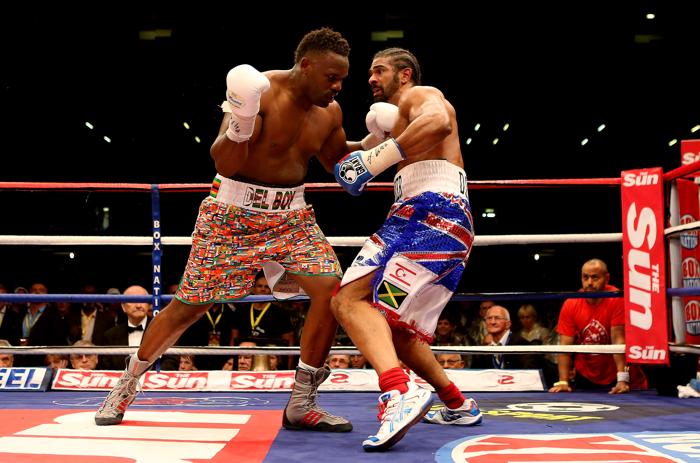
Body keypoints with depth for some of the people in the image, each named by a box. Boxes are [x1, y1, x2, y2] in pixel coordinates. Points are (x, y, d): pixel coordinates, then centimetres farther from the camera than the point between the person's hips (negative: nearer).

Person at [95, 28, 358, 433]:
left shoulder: (330, 111, 1)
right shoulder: (259, 91, -18)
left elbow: (339, 160, 19)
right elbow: (225, 164, -23)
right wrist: (240, 123, -41)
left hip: (291, 215, 5)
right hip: (234, 212, -5)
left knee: (331, 287, -14)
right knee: (190, 304, 0)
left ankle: (301, 404, -3)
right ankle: (128, 384, 23)